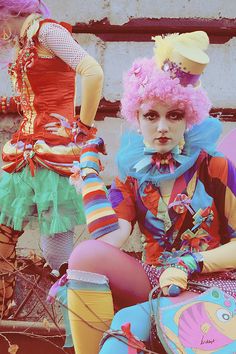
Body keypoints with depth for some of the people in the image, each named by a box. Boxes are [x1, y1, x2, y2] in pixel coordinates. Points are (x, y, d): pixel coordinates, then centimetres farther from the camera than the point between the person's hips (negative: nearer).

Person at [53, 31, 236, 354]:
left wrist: (190, 264, -19)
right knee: (88, 254, -25)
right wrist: (89, 170, -3)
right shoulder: (131, 178, 8)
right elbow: (110, 239, -11)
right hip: (154, 283, 4)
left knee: (129, 324, -35)